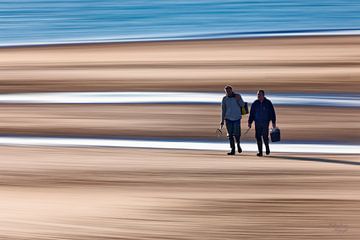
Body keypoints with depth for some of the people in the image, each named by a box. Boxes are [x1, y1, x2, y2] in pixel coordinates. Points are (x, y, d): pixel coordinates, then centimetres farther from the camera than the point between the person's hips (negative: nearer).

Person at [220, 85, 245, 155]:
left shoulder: (237, 96, 0)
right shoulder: (224, 99, 3)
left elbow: (243, 105, -5)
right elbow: (223, 110, 7)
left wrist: (238, 99, -23)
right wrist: (222, 121, 6)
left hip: (237, 118, -1)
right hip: (228, 118, 1)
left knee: (237, 134, -5)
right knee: (230, 135, -1)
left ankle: (238, 144, 25)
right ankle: (232, 150, 6)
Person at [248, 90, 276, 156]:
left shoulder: (268, 103, 1)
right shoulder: (255, 103, 7)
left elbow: (272, 113, 3)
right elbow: (251, 114, 12)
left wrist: (274, 122, -2)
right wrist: (250, 122, 6)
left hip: (265, 123, -2)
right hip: (257, 123, 3)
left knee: (265, 136, -9)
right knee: (258, 137, -3)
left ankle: (267, 148, 19)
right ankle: (260, 152, 3)